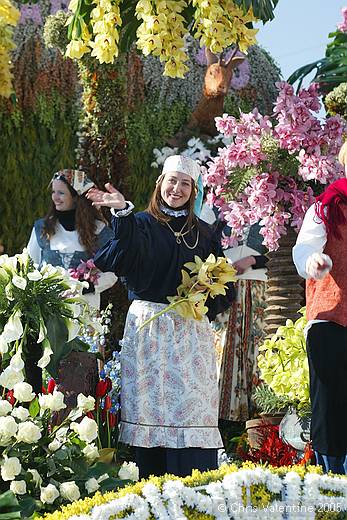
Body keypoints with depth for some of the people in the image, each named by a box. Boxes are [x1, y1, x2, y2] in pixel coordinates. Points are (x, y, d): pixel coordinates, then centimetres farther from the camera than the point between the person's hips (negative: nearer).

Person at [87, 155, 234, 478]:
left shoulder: (203, 234, 16)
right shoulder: (142, 224, 6)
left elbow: (223, 287, 18)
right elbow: (126, 258, -17)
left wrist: (204, 306, -2)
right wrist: (123, 213, -30)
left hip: (191, 330, 2)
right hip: (149, 327, -2)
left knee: (193, 404, -7)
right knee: (151, 403, -7)